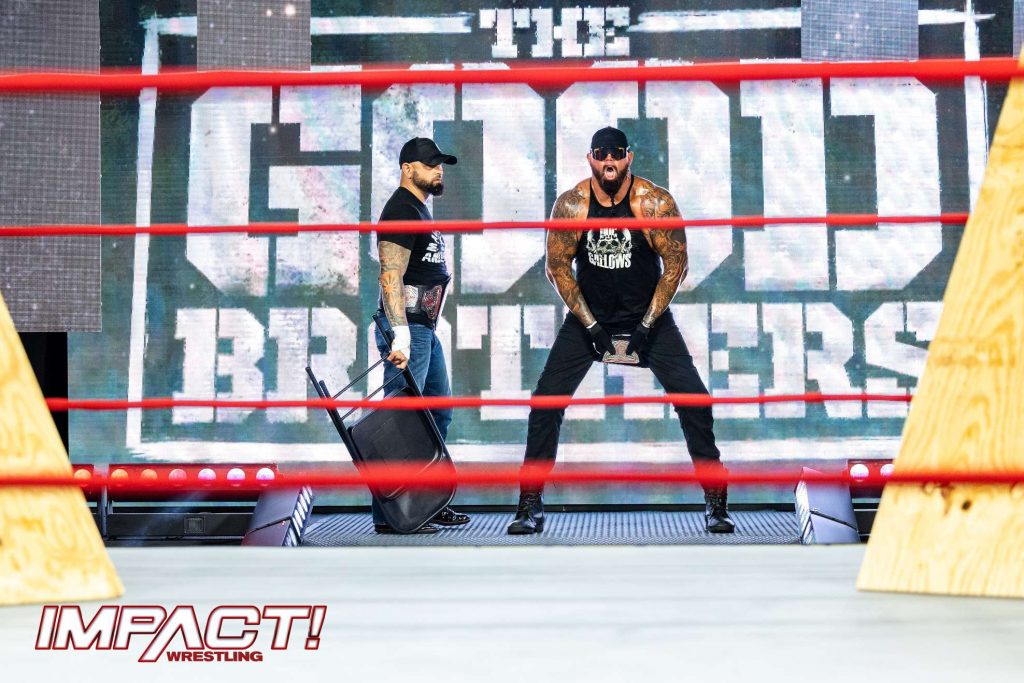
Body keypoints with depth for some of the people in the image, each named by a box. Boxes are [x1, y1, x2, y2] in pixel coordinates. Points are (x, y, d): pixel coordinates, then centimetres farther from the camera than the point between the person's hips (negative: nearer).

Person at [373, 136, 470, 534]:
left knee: (438, 412, 16)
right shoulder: (401, 210, -13)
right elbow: (390, 276, -22)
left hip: (425, 328, 11)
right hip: (407, 328, -11)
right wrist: (400, 336, -29)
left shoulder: (420, 209, 19)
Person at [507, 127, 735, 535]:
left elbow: (676, 265, -10)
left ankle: (715, 501, 2)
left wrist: (646, 326, -15)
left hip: (648, 316, -1)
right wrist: (591, 326, -12)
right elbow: (557, 267, -6)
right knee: (547, 401, -9)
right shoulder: (571, 205, -12)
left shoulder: (656, 203, -15)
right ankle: (530, 505, 2)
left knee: (693, 399, -11)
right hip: (588, 315, 1)